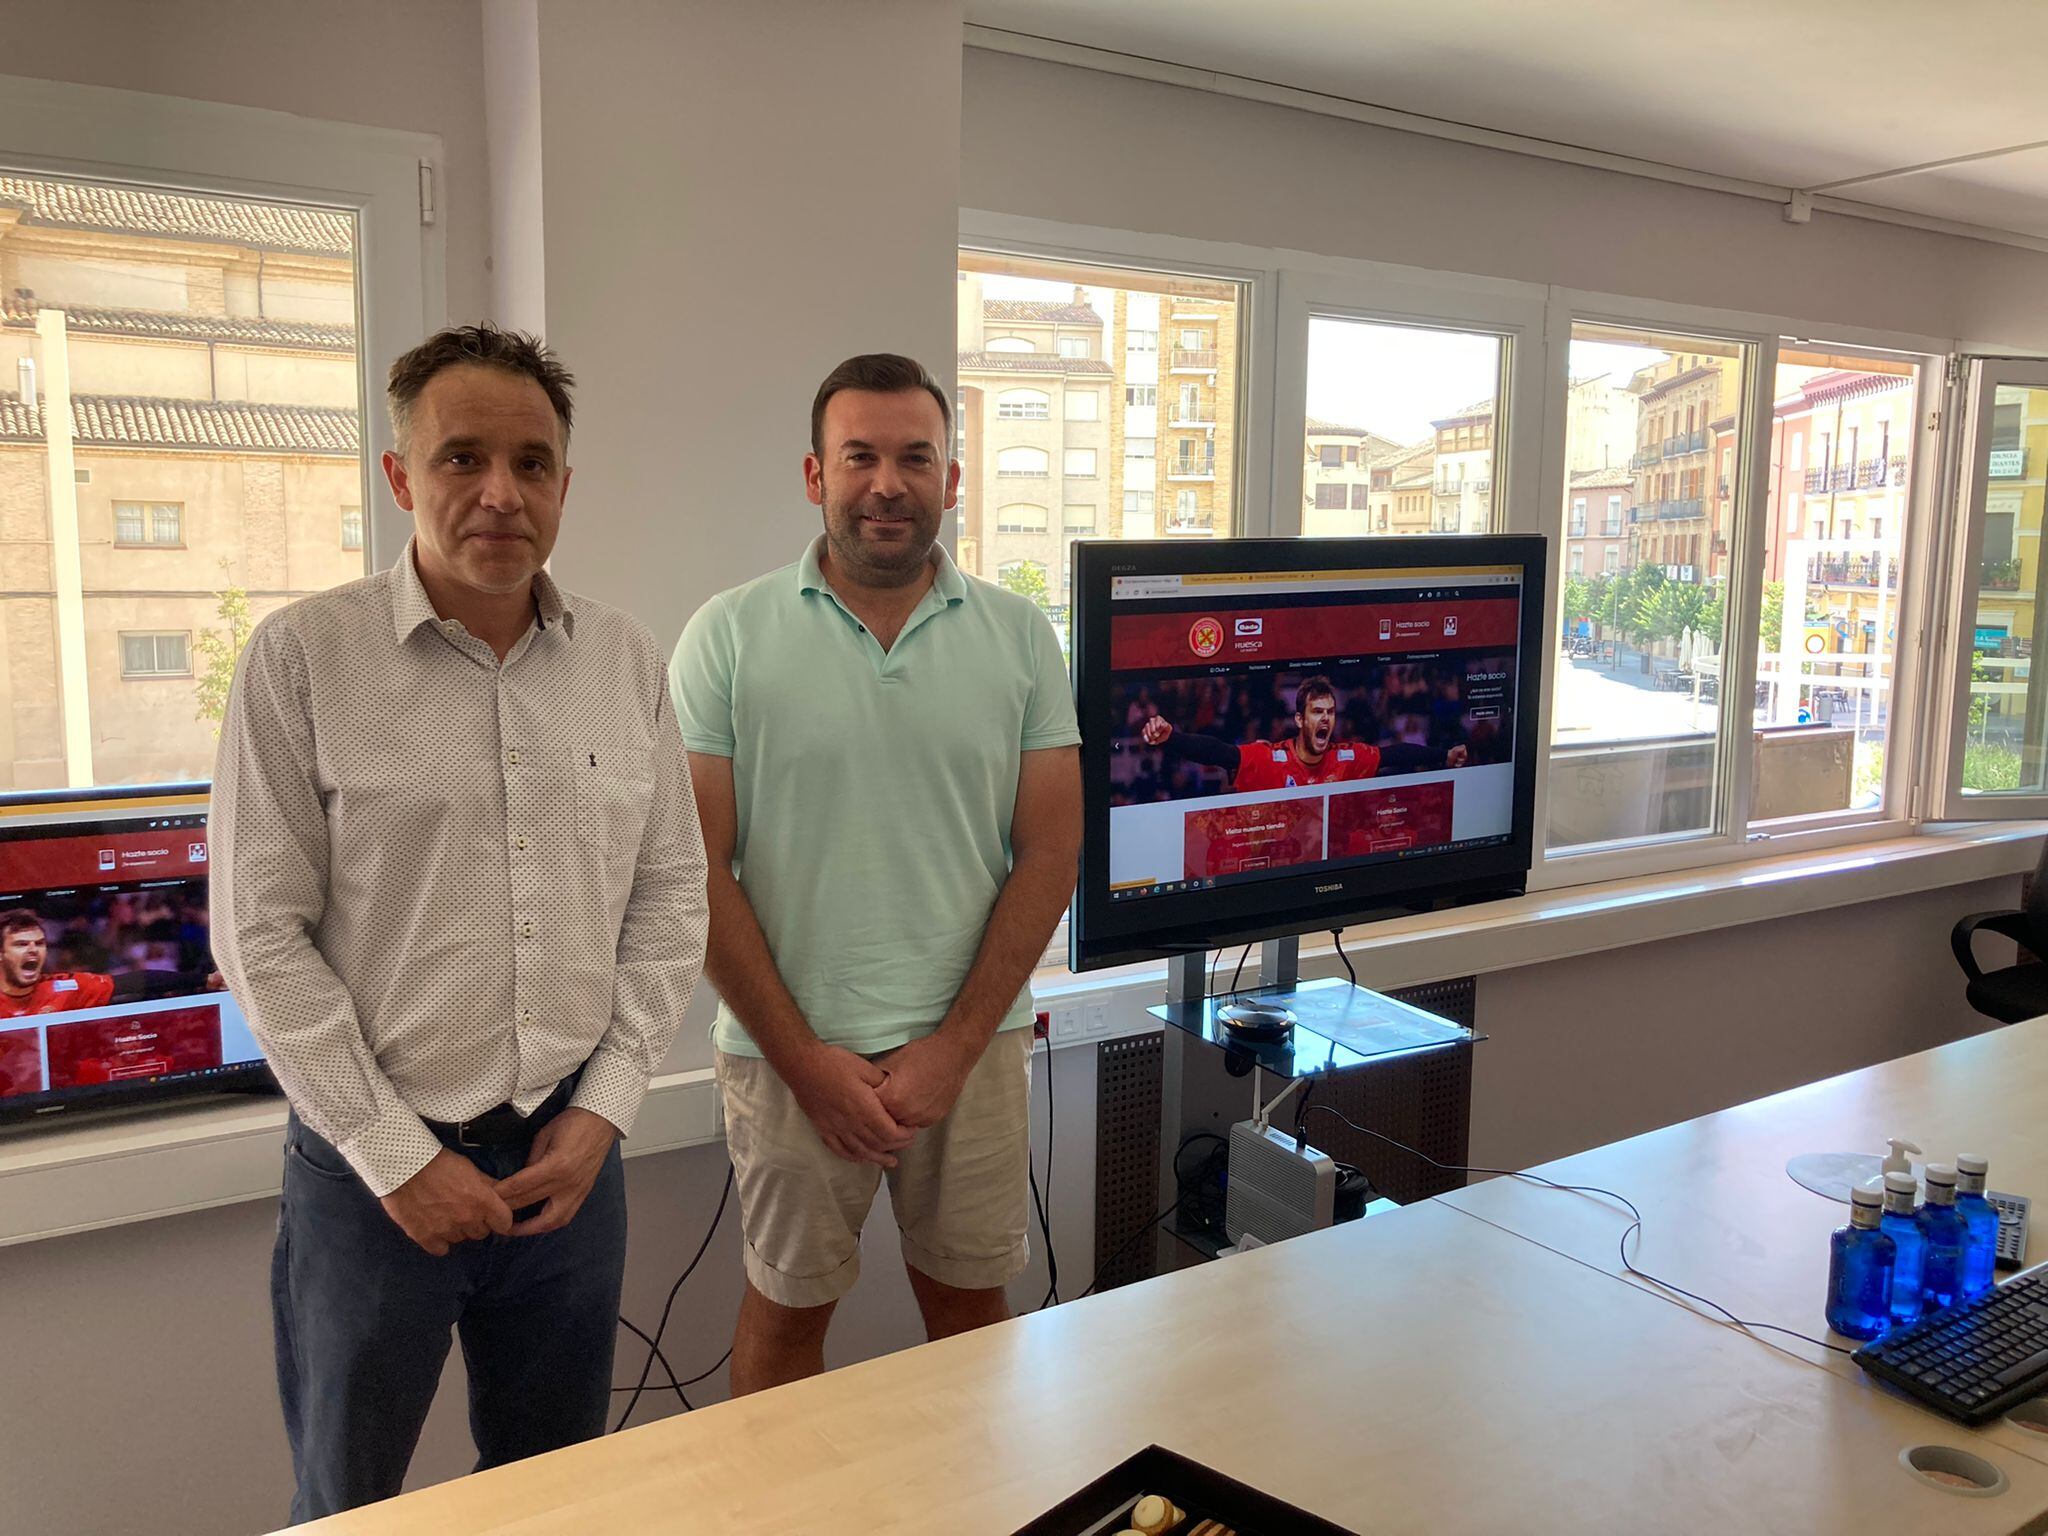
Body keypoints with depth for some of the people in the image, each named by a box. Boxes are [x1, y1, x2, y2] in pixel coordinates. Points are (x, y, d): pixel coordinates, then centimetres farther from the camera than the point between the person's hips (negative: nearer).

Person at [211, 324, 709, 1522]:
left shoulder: (630, 663, 2)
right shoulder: (304, 657, -8)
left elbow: (671, 899, 5)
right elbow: (263, 932, -9)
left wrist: (603, 1110, -3)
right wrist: (398, 1154, -10)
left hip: (570, 1155, 3)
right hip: (374, 1168, -2)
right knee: (347, 1505, 16)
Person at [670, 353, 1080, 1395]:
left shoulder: (1019, 636, 1)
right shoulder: (729, 635, -4)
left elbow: (1049, 853, -1)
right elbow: (698, 867, -5)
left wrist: (956, 1044, -8)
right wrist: (802, 1055, -9)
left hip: (974, 1044, 2)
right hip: (789, 1049, -1)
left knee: (972, 1306, 16)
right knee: (786, 1311, 14)